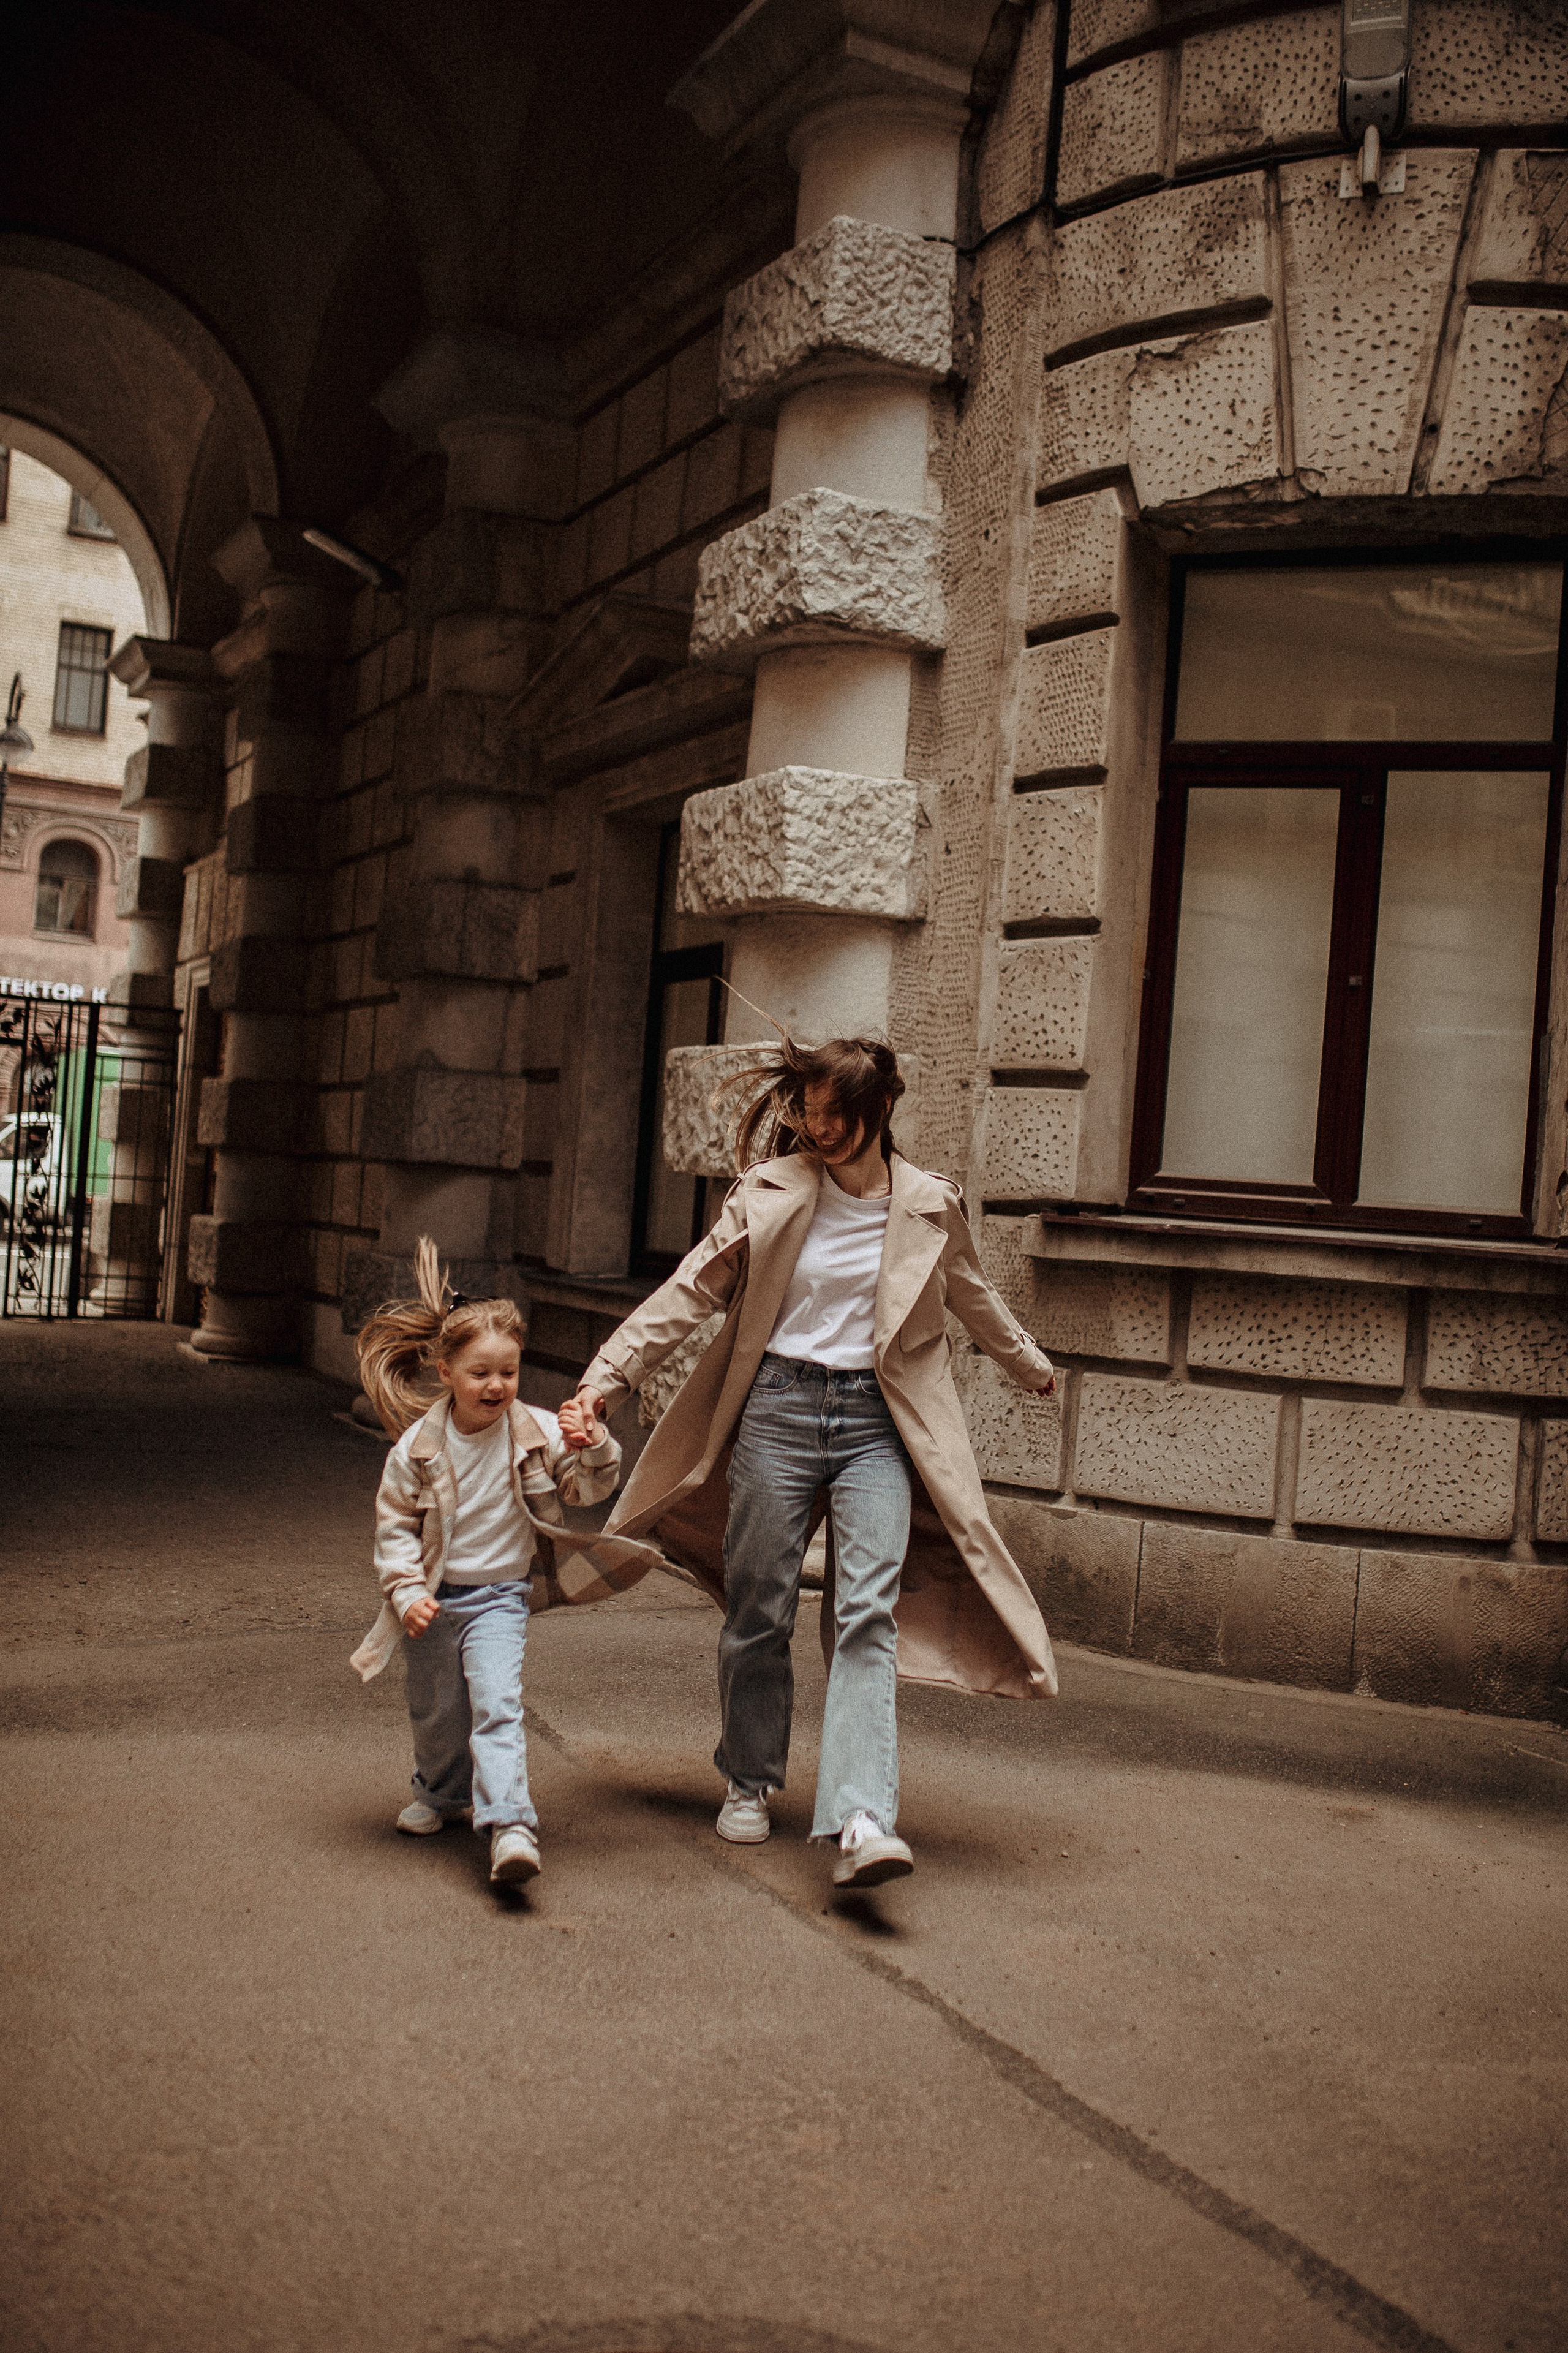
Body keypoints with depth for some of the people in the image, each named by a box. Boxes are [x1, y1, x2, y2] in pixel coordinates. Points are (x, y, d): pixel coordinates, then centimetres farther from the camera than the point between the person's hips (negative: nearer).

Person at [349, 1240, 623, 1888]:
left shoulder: (537, 1433, -9)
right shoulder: (417, 1446, -10)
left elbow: (590, 1489, -4)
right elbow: (394, 1524, -3)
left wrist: (595, 1450, -25)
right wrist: (406, 1591, -13)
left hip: (499, 1597, -2)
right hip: (434, 1598, 2)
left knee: (497, 1706, -19)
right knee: (434, 1712, 17)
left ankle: (509, 1823, -22)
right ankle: (441, 1793, 45)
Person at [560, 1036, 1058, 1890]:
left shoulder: (930, 1207, 5)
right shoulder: (771, 1193, 0)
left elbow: (973, 1299, 24)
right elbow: (689, 1293, 1)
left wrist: (1033, 1368, 39)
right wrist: (603, 1382, -6)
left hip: (876, 1421, 0)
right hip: (777, 1406, 0)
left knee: (868, 1613, -12)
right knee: (758, 1611, 5)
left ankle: (862, 1821, -18)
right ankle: (750, 1781, 27)